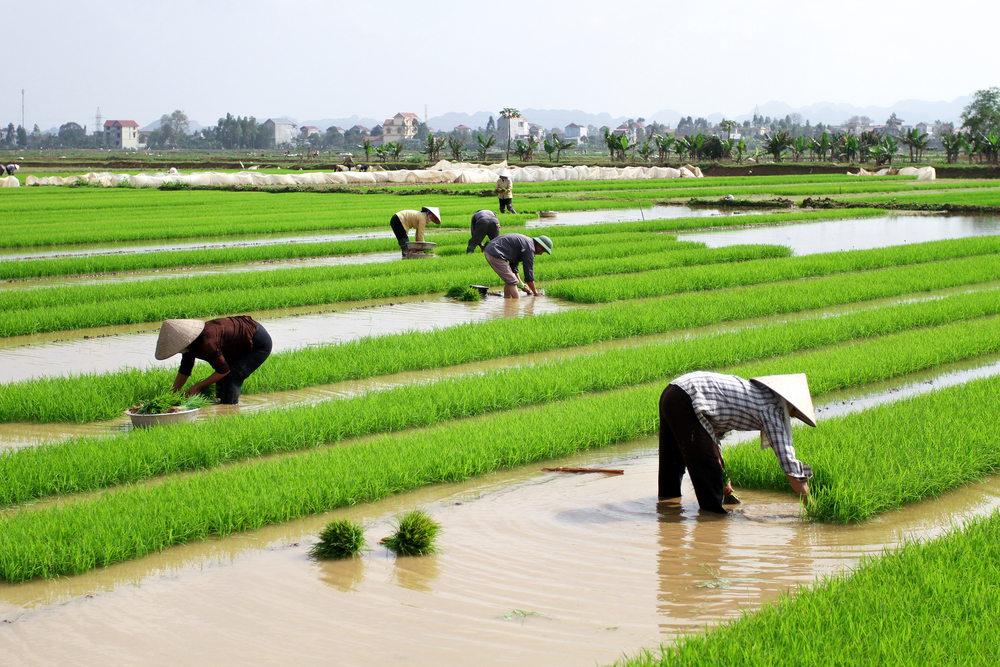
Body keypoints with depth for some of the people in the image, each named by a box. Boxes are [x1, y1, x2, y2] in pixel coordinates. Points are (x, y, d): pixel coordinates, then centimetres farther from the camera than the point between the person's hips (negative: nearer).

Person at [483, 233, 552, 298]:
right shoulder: (530, 248, -11)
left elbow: (513, 266, 26)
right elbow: (529, 272, -7)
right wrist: (535, 292, 4)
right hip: (495, 254, -11)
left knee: (509, 279, 18)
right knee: (512, 281, -7)